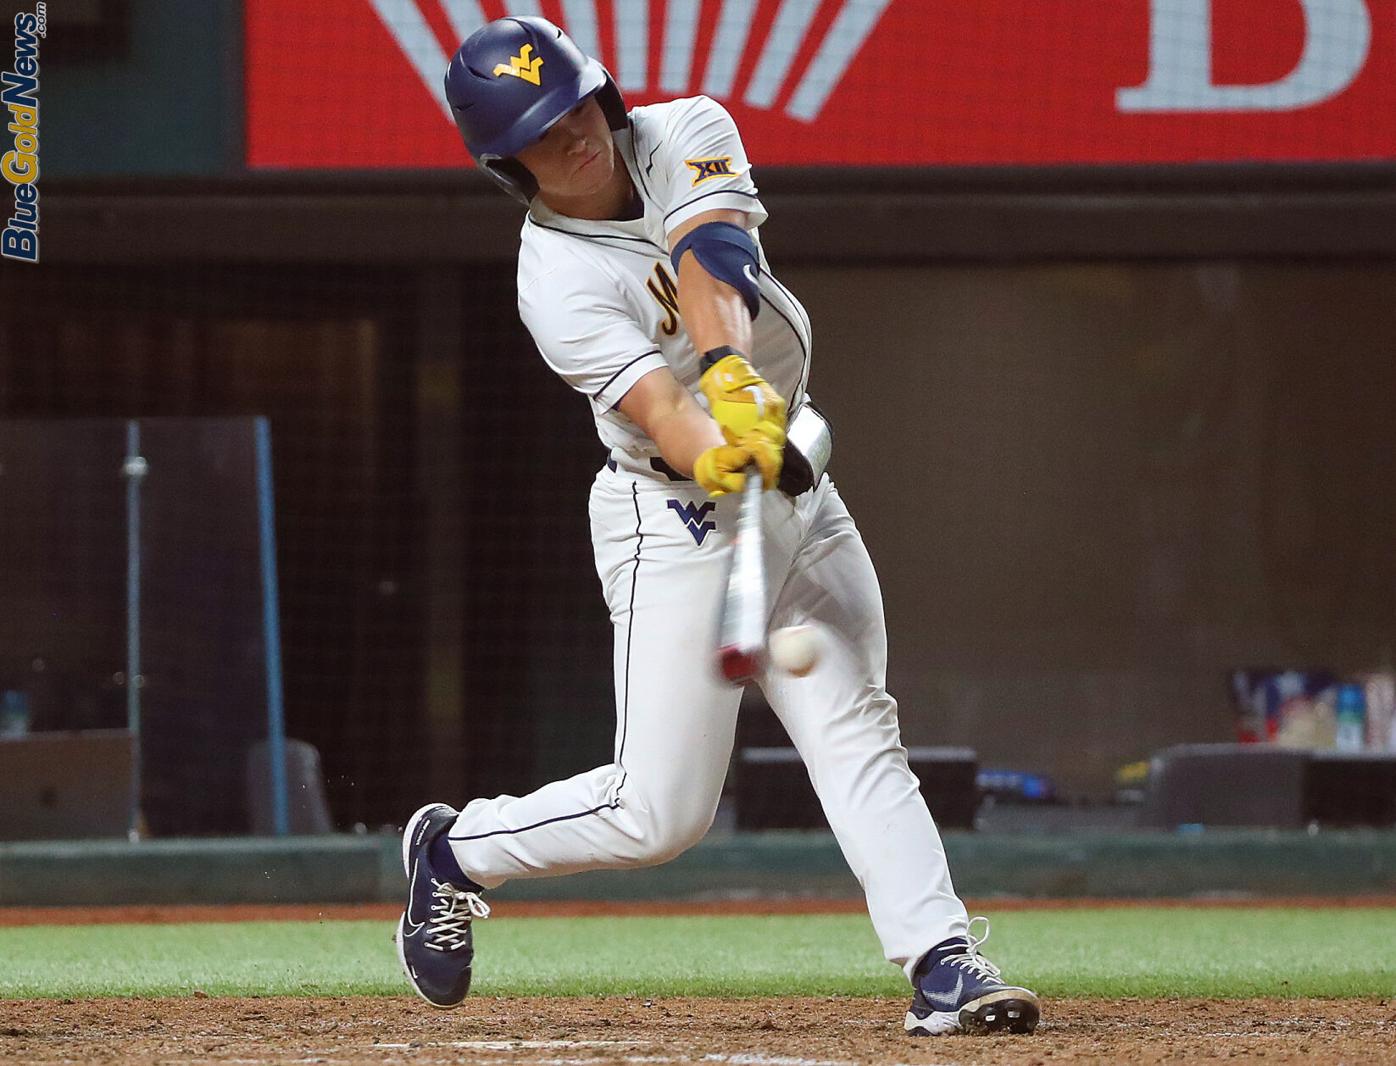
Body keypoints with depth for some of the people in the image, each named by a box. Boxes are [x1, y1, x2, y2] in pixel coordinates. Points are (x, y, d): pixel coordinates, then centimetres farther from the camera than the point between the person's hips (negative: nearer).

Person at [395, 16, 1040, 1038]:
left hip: (795, 493, 5)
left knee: (856, 731, -8)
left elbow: (709, 263, -25)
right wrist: (723, 455, -52)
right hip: (675, 521, -5)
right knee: (658, 811, -4)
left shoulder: (686, 135, -5)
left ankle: (943, 964, -15)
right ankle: (455, 851, 19)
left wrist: (729, 370, -44)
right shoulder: (557, 282, -18)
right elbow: (655, 409, -30)